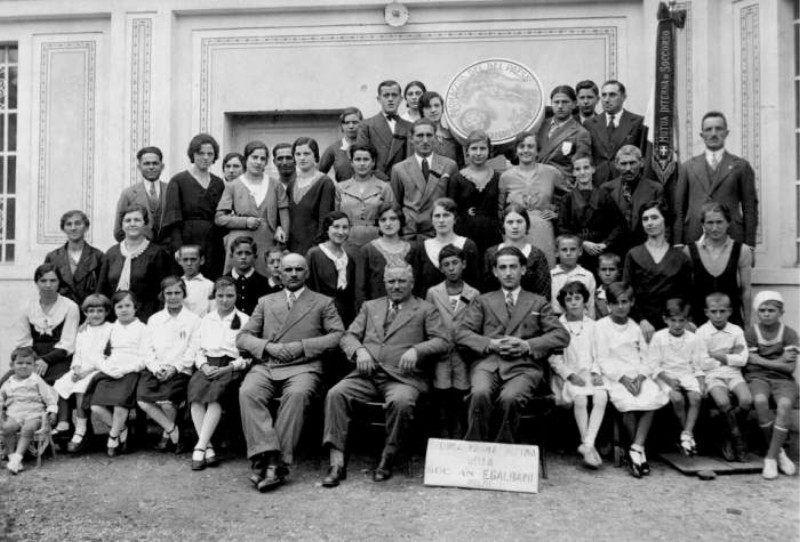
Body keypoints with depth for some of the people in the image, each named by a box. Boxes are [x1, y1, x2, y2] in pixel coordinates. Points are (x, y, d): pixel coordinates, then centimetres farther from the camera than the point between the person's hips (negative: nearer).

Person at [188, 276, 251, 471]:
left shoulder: (245, 320, 9)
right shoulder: (206, 320, 23)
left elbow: (249, 354, 1)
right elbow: (198, 350, 18)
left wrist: (229, 367, -13)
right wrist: (204, 366, -2)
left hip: (232, 368, -3)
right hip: (208, 366, 3)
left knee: (216, 392, -33)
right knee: (195, 390, -29)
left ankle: (200, 448, -32)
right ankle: (208, 448, -30)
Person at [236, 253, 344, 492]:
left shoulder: (323, 303, 17)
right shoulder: (266, 302, 24)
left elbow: (338, 335, 3)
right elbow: (242, 337, 17)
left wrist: (301, 346, -8)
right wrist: (268, 346, -4)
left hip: (303, 367, -3)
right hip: (265, 365, 3)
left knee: (297, 394, -34)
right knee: (247, 392, -29)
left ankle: (279, 463, -30)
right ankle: (266, 456, -31)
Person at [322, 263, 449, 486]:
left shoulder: (426, 310, 15)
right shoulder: (370, 306, 24)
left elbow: (442, 342, 3)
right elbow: (348, 336, 16)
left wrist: (416, 350, -16)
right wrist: (359, 350, -7)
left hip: (402, 377, -3)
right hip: (366, 374, 3)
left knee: (401, 402, -35)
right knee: (335, 394, -24)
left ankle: (387, 460, -14)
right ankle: (337, 464, -20)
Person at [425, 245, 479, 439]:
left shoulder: (474, 295, 9)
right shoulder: (432, 293, 11)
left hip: (464, 355, 0)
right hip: (440, 353, 0)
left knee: (460, 397, -6)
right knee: (442, 394, -6)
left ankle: (458, 441, 4)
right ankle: (444, 441, 4)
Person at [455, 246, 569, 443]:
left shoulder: (538, 303, 22)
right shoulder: (483, 301, 23)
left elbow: (562, 335, 10)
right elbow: (462, 333, 11)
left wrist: (528, 345, -7)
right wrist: (490, 344, -7)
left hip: (524, 365, -1)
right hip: (488, 362, 1)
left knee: (510, 398, -33)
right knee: (480, 394, -33)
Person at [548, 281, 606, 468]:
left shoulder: (591, 325, 15)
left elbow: (596, 354, 15)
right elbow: (554, 359, -1)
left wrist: (596, 372, -3)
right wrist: (571, 375, -12)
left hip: (589, 373, 3)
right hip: (566, 375, -3)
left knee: (602, 397, -27)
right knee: (580, 398, -31)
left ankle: (587, 445, -26)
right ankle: (588, 446, -18)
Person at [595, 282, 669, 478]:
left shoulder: (635, 327, 17)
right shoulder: (602, 326, 3)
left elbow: (644, 356, 12)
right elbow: (603, 360, -3)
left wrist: (640, 377, -7)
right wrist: (622, 378, -14)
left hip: (638, 376, 4)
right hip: (614, 377, -4)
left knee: (653, 399, -25)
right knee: (628, 403, -30)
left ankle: (636, 450, -19)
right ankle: (639, 450, -9)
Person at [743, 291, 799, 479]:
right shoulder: (750, 333, 3)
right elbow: (750, 364, -3)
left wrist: (761, 360, -5)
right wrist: (778, 361, -4)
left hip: (782, 379, 1)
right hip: (757, 377, 0)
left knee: (785, 404, -32)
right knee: (760, 401, -34)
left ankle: (771, 457, -21)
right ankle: (779, 451, -13)